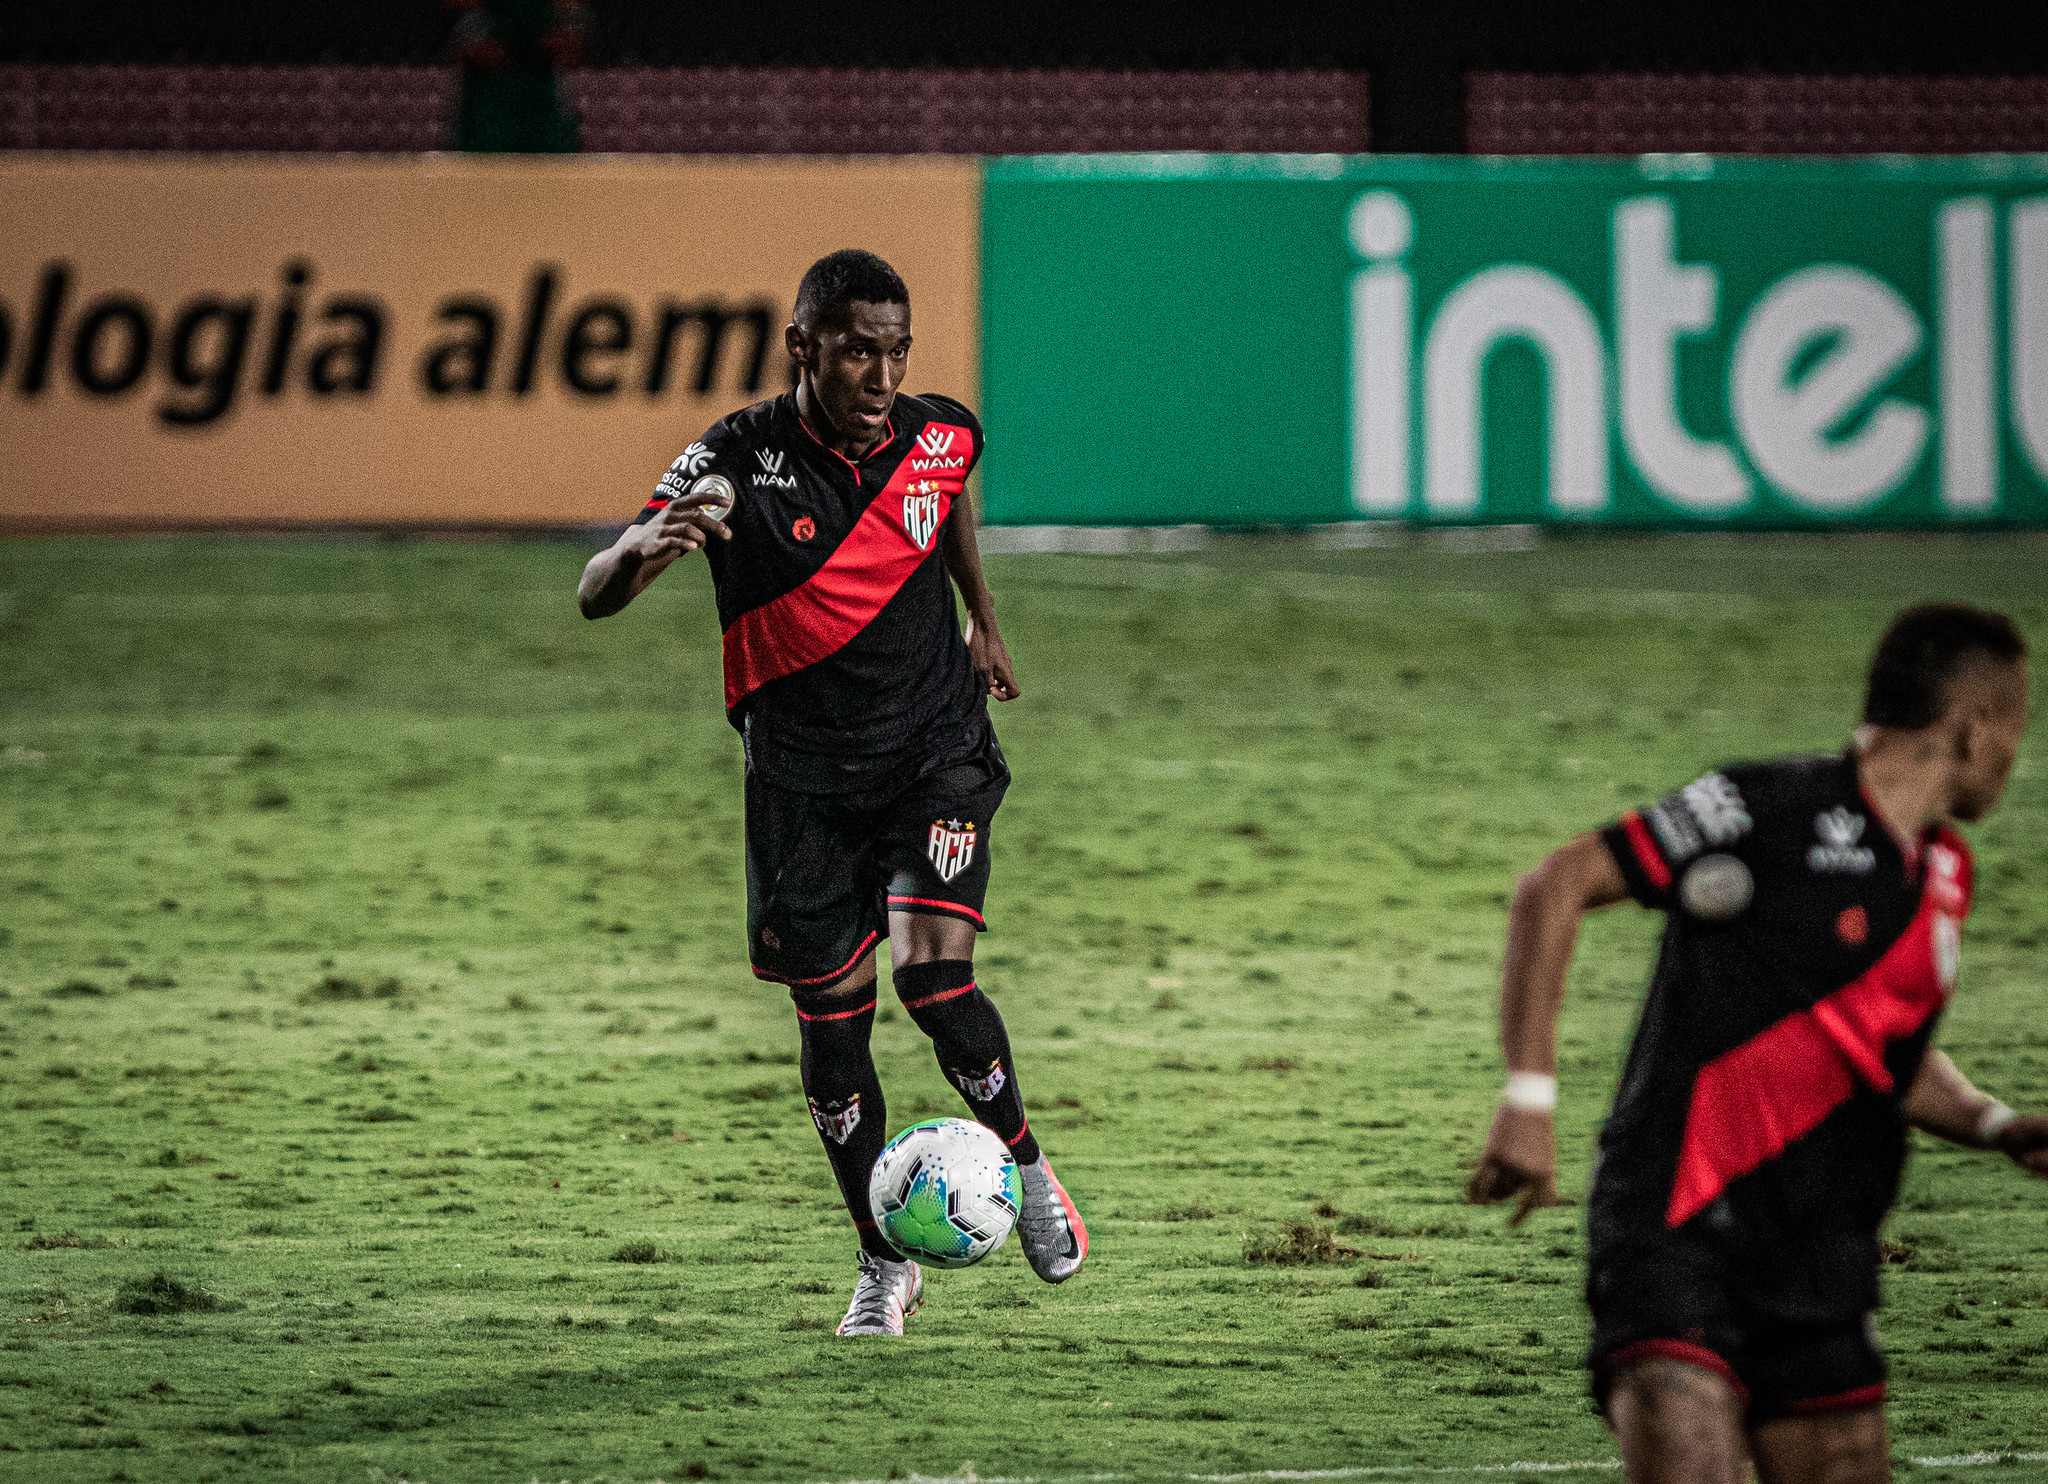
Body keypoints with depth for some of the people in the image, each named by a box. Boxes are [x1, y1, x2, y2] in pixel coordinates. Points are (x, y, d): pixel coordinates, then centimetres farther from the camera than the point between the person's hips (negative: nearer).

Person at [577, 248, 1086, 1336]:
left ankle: (1024, 1167, 6)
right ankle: (885, 1263, 21)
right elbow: (593, 599, -25)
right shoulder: (737, 461, -18)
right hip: (803, 780, 0)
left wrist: (982, 616, 23)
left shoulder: (939, 436, -8)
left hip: (936, 754, 0)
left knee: (931, 970, -20)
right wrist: (647, 547, -46)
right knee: (830, 1028, 3)